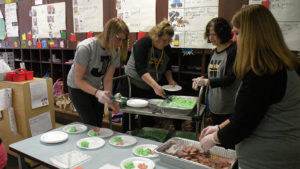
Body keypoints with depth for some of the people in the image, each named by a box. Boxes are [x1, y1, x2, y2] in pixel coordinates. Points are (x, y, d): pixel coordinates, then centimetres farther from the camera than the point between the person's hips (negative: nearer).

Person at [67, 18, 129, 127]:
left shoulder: (115, 51, -13)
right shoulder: (85, 48, -29)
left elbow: (108, 79, -11)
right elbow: (78, 81, -25)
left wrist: (109, 100, -24)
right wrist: (97, 93, -40)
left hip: (97, 88, 5)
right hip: (78, 89, -5)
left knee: (99, 125, 10)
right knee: (91, 126, -5)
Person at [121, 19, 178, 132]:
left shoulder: (167, 49, -2)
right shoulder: (142, 44, -21)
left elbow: (167, 67, 13)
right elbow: (141, 69, -31)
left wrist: (170, 80, -5)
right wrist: (155, 86, -40)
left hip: (152, 87, 5)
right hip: (133, 84, -4)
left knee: (148, 118, 6)